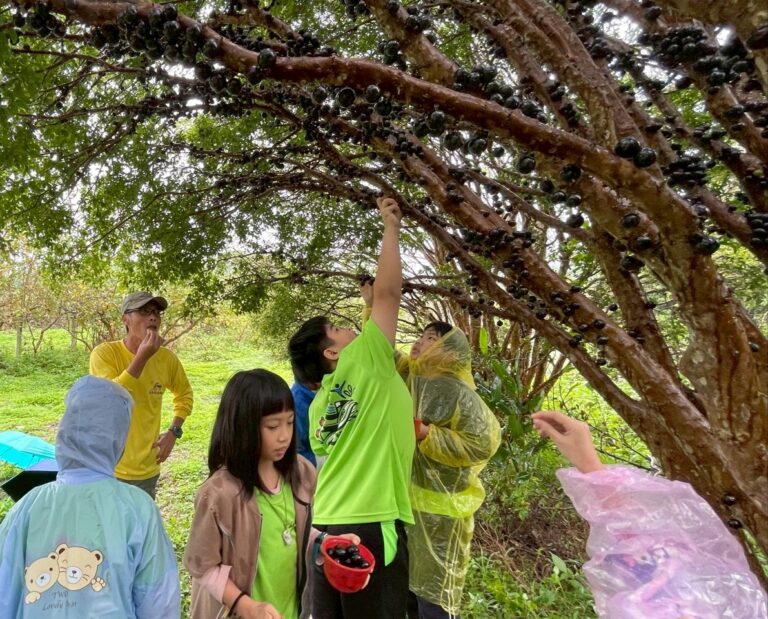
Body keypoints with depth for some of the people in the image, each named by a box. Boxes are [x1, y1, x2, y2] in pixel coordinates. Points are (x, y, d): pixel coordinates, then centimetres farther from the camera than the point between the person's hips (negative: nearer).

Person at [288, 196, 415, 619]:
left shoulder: (319, 404, 14)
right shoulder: (364, 363, -8)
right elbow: (388, 292, -9)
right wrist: (391, 228, 2)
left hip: (328, 524, 8)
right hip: (371, 524, -8)